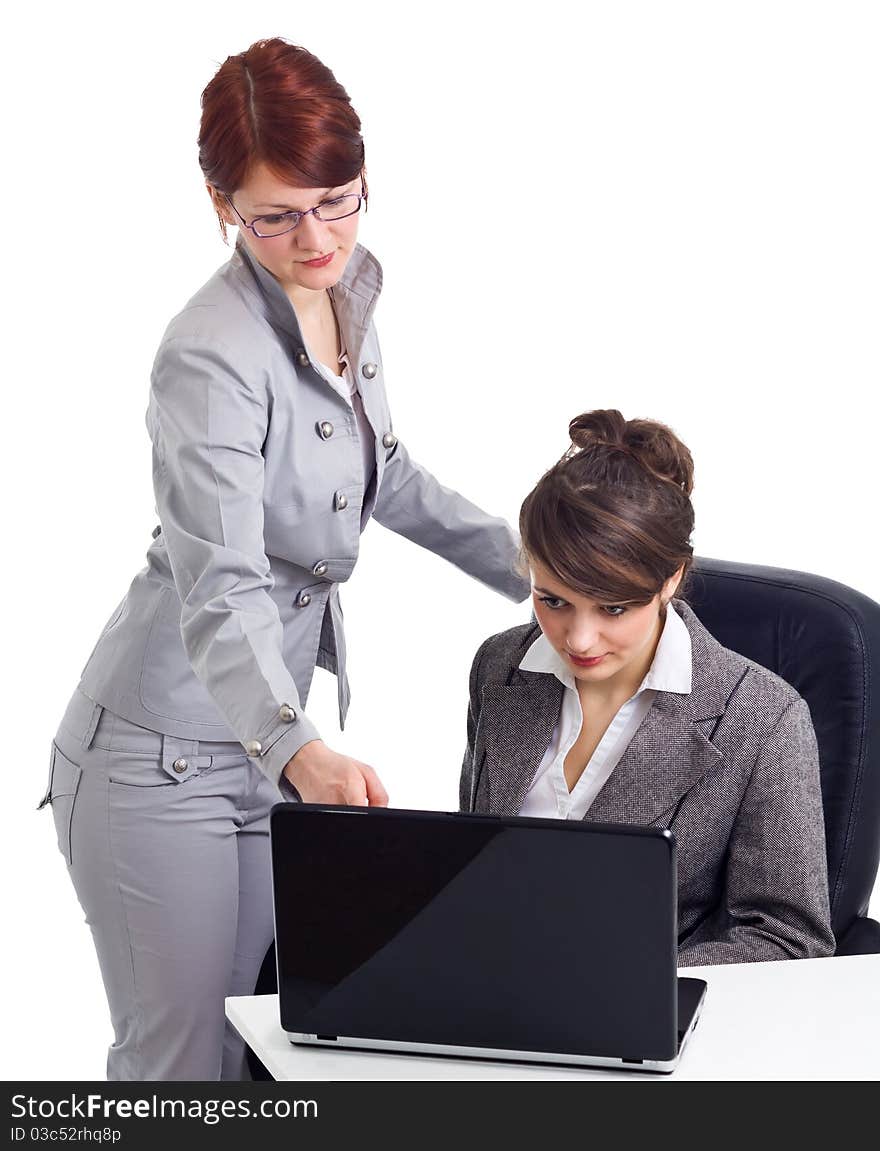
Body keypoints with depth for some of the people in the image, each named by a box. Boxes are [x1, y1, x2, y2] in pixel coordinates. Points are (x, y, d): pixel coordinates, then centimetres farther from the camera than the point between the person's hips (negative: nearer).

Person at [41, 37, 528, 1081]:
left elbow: (382, 475, 20)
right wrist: (298, 749, -51)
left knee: (251, 1044, 14)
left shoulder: (348, 290, 3)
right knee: (180, 1062, 0)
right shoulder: (214, 358, -24)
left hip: (262, 741, 8)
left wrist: (529, 565, 18)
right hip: (162, 757, -8)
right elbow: (219, 592, -35)